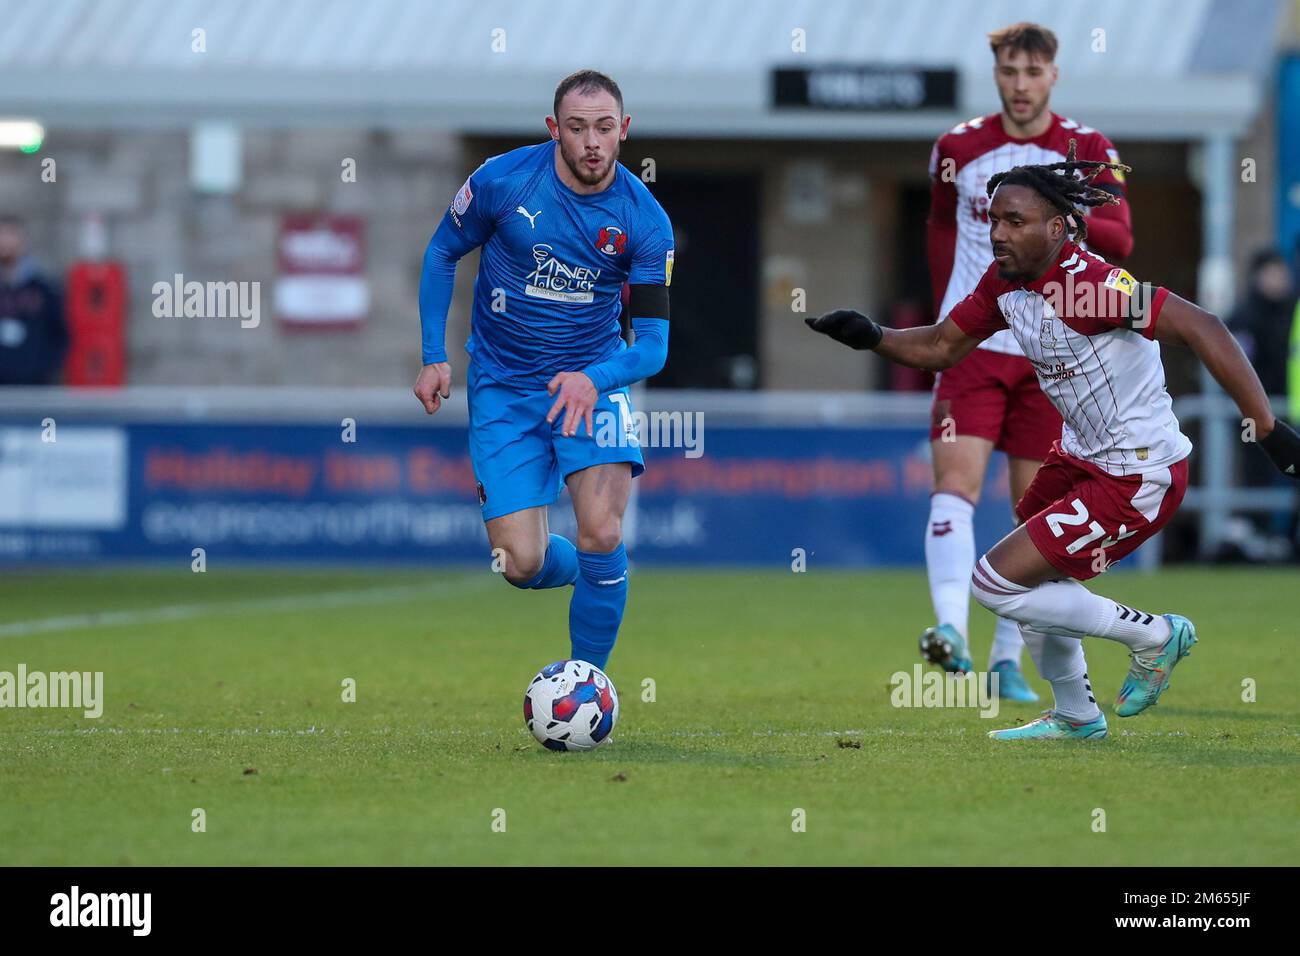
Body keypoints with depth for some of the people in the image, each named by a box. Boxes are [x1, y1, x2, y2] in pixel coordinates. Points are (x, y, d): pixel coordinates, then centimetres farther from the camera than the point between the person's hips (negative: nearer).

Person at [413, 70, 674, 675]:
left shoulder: (645, 220, -13)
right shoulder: (502, 181, -14)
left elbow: (652, 343, -13)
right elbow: (442, 253, 4)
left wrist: (592, 380, -33)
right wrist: (434, 357, -2)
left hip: (593, 381, 0)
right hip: (503, 387, 0)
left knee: (601, 536, -20)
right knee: (521, 564, -8)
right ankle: (584, 573, 29)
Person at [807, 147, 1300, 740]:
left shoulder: (1090, 284, -28)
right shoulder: (1004, 282, -2)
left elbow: (1201, 330, -31)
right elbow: (943, 346, 11)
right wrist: (870, 336, -7)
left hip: (1139, 479, -9)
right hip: (1081, 458, 9)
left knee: (995, 583, -8)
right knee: (1032, 579, 24)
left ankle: (1153, 635, 7)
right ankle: (1074, 717, 46)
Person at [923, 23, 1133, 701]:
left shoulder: (1089, 152, 0)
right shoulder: (958, 149, 4)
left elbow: (1120, 241, -11)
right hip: (973, 347, 0)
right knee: (954, 484, -18)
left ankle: (1007, 659, 12)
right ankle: (951, 630, -30)